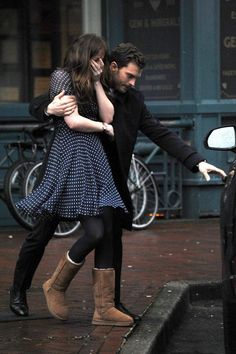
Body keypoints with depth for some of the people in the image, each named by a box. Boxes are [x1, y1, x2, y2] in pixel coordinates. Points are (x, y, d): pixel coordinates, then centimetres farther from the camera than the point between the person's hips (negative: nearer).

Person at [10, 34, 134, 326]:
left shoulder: (89, 83, 22)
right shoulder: (63, 77, -1)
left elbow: (108, 115, 9)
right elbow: (73, 121, -9)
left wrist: (97, 82, 6)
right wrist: (103, 127, 4)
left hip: (95, 158, 8)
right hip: (73, 156, -8)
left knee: (107, 232, 0)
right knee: (94, 232, -16)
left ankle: (104, 308, 0)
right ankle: (55, 286, 6)